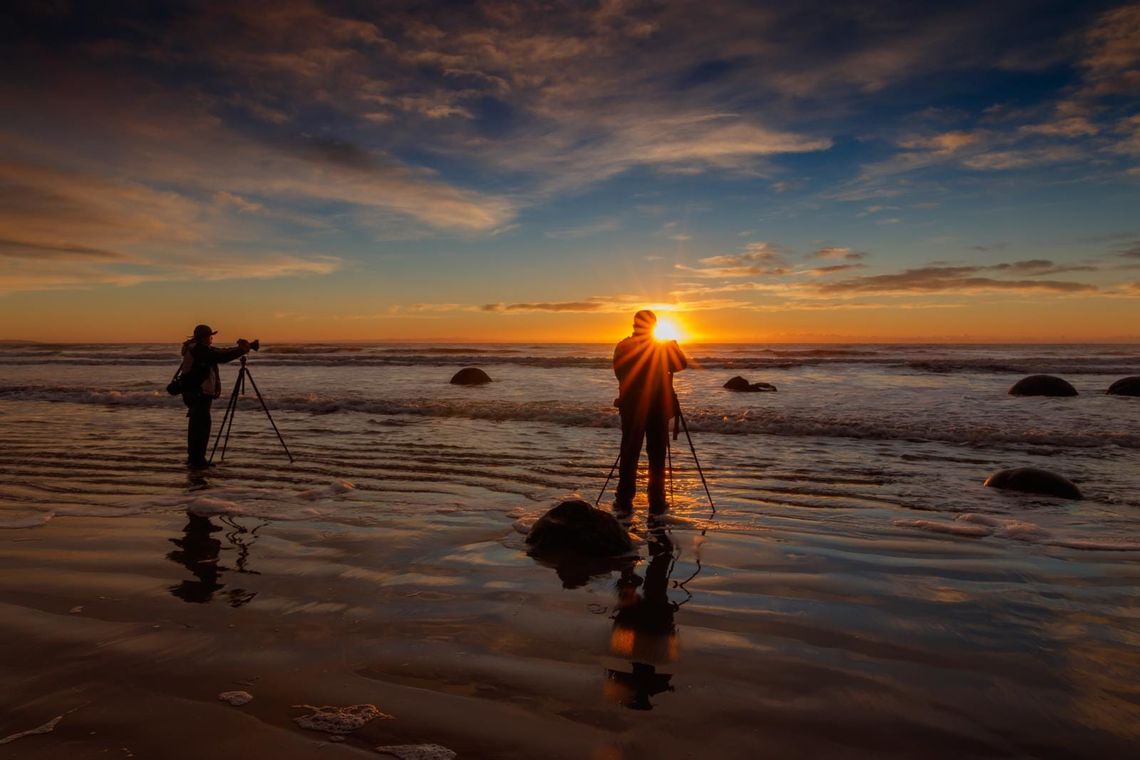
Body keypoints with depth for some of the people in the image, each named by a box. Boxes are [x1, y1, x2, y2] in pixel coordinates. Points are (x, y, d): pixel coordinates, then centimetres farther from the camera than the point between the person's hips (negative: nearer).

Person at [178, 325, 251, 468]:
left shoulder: (194, 348, 16)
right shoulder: (199, 349, -14)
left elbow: (219, 353, 15)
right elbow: (221, 357, -22)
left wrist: (239, 348, 3)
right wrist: (241, 350, -15)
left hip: (193, 393, 11)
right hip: (199, 394, -11)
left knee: (196, 424, 16)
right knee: (202, 425, -10)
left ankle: (193, 457, 24)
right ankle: (197, 459, -10)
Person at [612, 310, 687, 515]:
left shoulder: (623, 347, -2)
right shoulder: (664, 347, -6)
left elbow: (619, 373, 6)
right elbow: (681, 364, 4)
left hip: (631, 408, 1)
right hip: (659, 408, -1)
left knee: (629, 455, 7)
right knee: (657, 456, 6)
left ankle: (624, 502, 8)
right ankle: (657, 504, 8)